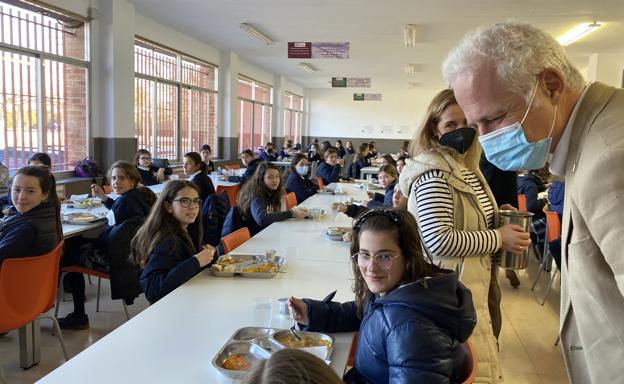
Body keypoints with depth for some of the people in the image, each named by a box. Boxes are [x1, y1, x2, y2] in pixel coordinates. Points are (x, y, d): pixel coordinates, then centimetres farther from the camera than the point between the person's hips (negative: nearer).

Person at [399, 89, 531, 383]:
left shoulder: (466, 167, 11)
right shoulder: (434, 173, -21)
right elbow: (439, 241, -28)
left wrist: (496, 217, 7)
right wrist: (498, 238, -19)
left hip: (473, 286, 10)